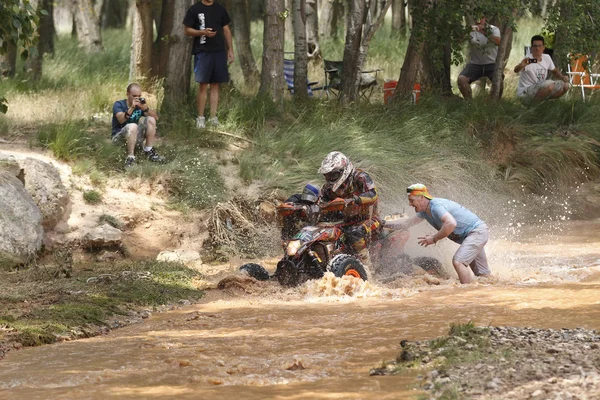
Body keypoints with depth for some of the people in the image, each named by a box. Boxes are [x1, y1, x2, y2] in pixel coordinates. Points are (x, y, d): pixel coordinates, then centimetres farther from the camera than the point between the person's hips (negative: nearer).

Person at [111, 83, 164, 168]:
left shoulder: (140, 104, 5)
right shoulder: (118, 104, -7)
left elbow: (156, 117, -7)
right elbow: (121, 120, -27)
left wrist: (145, 108, -25)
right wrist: (132, 108, -38)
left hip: (136, 138, 5)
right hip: (119, 137, -5)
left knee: (151, 120, -11)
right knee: (132, 126, -35)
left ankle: (149, 151, -7)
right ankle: (130, 157, -32)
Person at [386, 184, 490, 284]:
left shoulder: (436, 206, -25)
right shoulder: (425, 211, 6)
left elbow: (451, 224, -40)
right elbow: (408, 223, 18)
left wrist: (434, 239, -30)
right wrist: (386, 225, 15)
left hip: (477, 231, -10)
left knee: (458, 262, -24)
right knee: (481, 274, 14)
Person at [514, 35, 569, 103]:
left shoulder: (547, 58, 4)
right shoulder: (528, 60, -20)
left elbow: (554, 71, 22)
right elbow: (516, 70, -40)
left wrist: (562, 77, 1)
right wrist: (521, 65, -65)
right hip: (525, 92, -8)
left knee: (565, 85, -2)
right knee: (549, 85, -32)